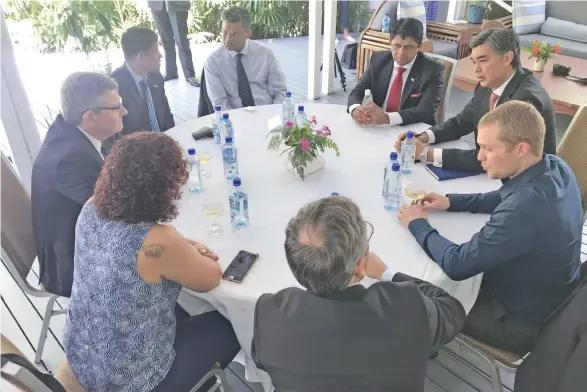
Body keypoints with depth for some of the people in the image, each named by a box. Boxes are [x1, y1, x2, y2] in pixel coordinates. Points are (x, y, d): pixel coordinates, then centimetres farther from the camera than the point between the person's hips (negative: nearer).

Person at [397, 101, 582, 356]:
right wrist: (450, 201, -5)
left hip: (523, 321, -7)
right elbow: (502, 199, 7)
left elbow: (456, 264, -32)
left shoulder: (526, 208, -40)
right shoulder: (555, 167, -12)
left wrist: (418, 225, -17)